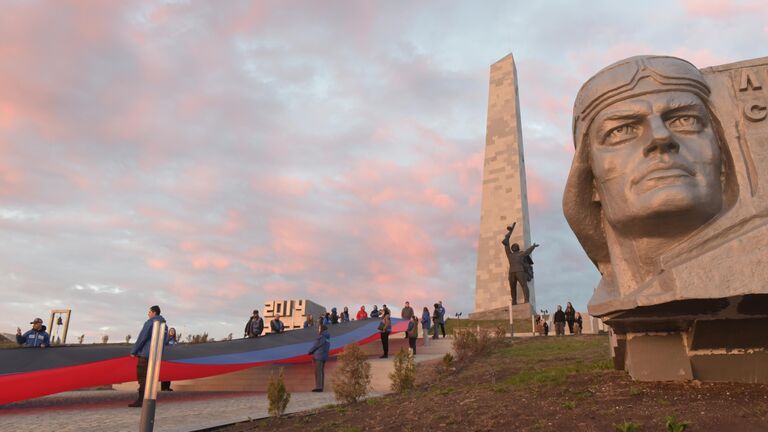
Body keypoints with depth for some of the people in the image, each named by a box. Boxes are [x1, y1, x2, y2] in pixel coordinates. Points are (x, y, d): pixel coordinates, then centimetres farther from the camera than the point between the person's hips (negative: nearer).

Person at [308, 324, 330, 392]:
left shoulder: (321, 337, -15)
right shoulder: (327, 338, 13)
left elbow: (315, 346, -9)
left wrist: (309, 352, 8)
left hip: (319, 356, -9)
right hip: (324, 356, 9)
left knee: (318, 372, -6)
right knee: (322, 371, 11)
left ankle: (318, 387, -7)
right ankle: (321, 387, 14)